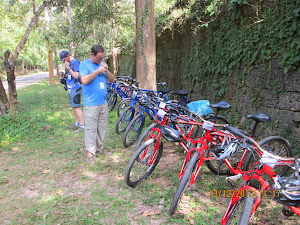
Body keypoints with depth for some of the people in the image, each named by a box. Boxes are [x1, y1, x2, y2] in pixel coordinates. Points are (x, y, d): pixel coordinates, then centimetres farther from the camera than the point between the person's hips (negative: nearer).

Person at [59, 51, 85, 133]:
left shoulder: (75, 62, -14)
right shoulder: (69, 63, 14)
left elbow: (76, 76, -22)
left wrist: (68, 68, -21)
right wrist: (65, 80, 15)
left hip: (75, 89, -10)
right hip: (71, 89, 10)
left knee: (77, 107, -10)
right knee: (74, 106, 13)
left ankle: (82, 126, -6)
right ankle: (77, 123, 22)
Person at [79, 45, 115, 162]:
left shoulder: (102, 63, 13)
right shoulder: (84, 64, -3)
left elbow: (112, 79, 11)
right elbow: (84, 80, -18)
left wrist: (106, 70, -7)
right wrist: (98, 71, -17)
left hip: (103, 102, 6)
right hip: (91, 104, -6)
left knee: (102, 127, 13)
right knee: (91, 128, -2)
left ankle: (99, 147, 28)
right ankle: (90, 152, 10)